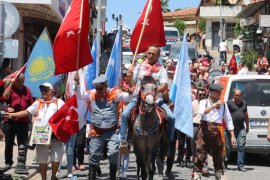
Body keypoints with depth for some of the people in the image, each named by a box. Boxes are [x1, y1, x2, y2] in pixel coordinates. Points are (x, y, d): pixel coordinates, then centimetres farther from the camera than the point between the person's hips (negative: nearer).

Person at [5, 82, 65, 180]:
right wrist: (12, 114, -5)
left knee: (56, 158, 0)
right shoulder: (38, 103, 14)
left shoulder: (59, 102, 6)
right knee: (42, 160, 7)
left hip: (56, 136, -2)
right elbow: (26, 112, 7)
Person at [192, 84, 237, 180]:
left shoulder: (223, 104, 15)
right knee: (201, 153, -9)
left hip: (217, 131, 3)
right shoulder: (204, 102, 7)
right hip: (205, 129, -3)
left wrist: (232, 136, 11)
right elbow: (202, 112, -15)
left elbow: (228, 120, 15)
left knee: (219, 154, 8)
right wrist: (215, 105, -19)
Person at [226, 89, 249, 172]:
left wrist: (247, 126, 25)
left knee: (241, 146, -3)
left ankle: (240, 165, 0)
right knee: (228, 147, 3)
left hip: (241, 129, 4)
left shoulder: (244, 103, 15)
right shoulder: (229, 103, -2)